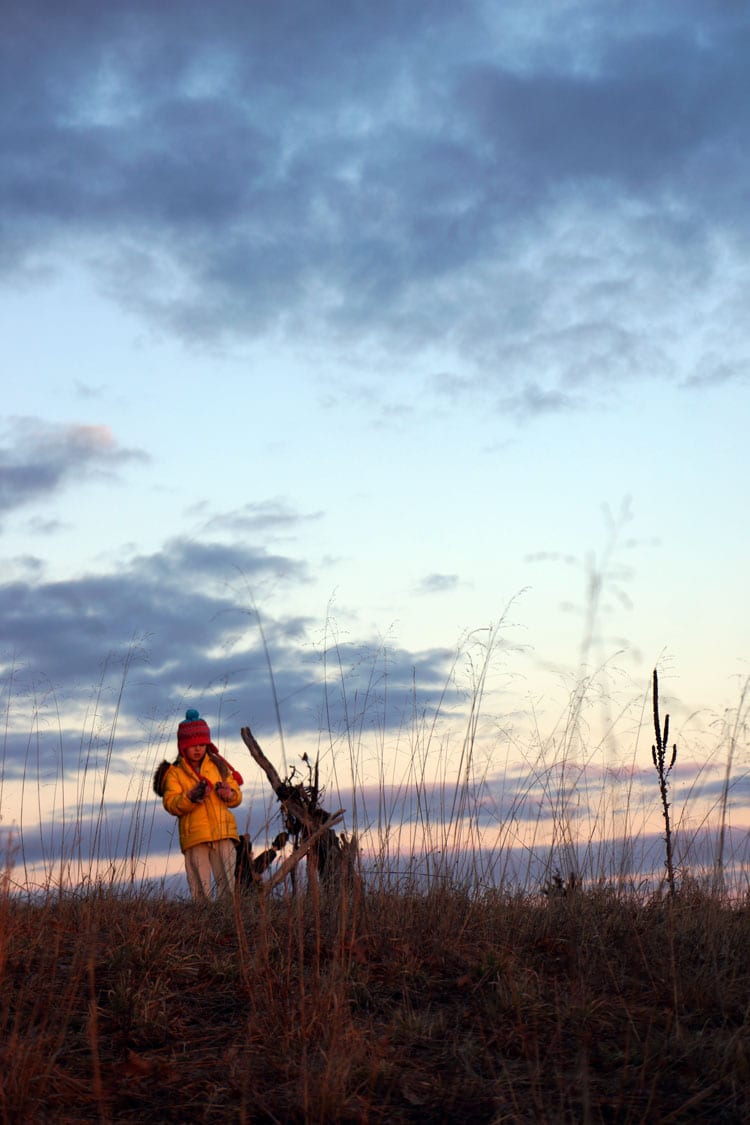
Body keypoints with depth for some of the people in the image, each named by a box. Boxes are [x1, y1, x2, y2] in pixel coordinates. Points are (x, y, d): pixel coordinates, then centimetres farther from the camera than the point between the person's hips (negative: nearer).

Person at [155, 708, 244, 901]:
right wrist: (190, 798, -21)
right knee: (200, 888, -5)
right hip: (193, 836, -2)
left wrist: (230, 794, -5)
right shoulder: (174, 773, 8)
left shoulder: (218, 766, 17)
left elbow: (237, 796, 18)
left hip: (223, 832, 2)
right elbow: (170, 804, -4)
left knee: (228, 882, -6)